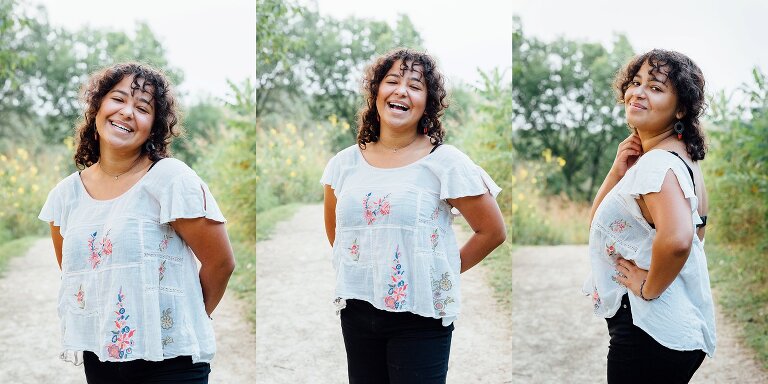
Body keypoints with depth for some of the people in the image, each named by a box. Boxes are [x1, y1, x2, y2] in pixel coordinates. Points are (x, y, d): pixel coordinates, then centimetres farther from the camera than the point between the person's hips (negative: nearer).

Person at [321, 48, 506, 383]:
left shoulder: (445, 162, -7)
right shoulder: (345, 163, 6)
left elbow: (492, 232, -2)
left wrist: (447, 271, 1)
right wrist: (361, 270, 12)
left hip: (419, 317, -4)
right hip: (356, 310, 4)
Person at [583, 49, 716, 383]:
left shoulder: (657, 163, -19)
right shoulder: (679, 158, 12)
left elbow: (676, 238, -38)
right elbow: (598, 221, 15)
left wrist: (649, 288, -21)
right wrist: (617, 172, -1)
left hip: (648, 329, -10)